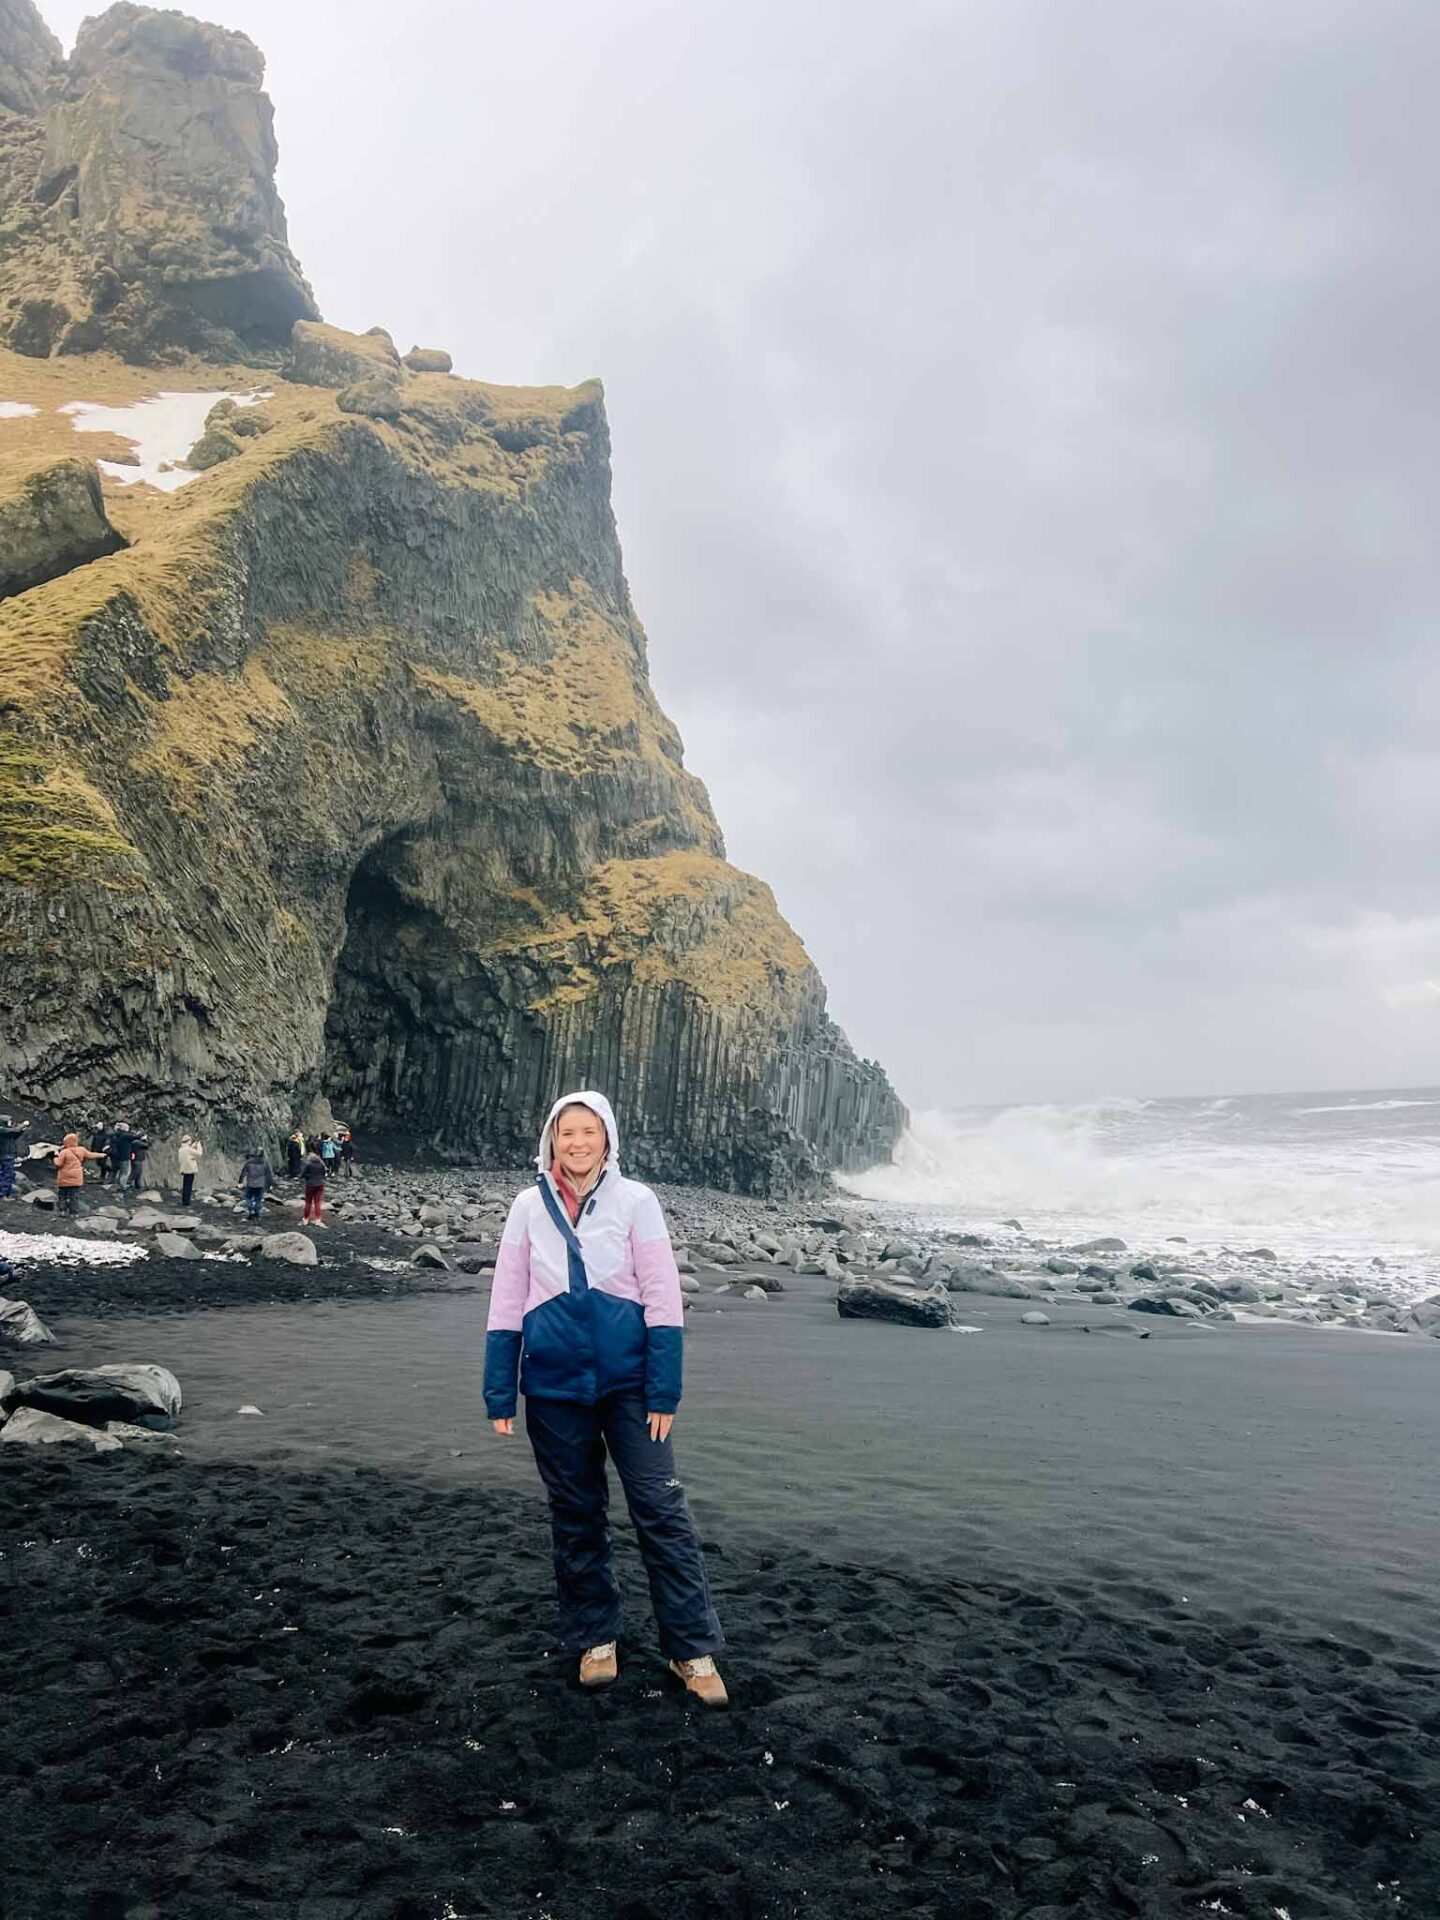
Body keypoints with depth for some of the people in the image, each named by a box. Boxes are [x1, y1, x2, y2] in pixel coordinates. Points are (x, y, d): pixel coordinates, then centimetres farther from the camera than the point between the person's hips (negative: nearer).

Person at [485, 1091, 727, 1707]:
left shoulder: (635, 1201, -5)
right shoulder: (528, 1206, 1)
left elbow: (662, 1298, -4)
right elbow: (506, 1303, 4)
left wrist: (664, 1392, -7)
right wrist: (499, 1394, 2)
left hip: (628, 1379, -2)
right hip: (554, 1385, 2)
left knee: (662, 1510, -1)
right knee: (575, 1514, 13)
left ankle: (693, 1650, 12)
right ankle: (594, 1639, 31)